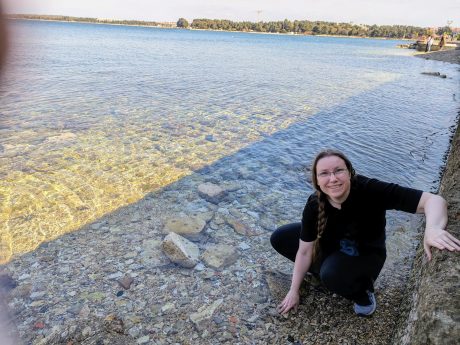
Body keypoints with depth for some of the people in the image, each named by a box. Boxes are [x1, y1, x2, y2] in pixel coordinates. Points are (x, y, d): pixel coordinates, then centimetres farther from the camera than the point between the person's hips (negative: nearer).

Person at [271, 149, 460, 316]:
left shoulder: (371, 190, -34)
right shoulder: (314, 205, -24)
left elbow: (433, 200, -37)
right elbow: (305, 251, -14)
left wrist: (433, 229, -60)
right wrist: (294, 291, -6)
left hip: (365, 254, -3)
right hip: (331, 245, 4)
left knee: (332, 275, -34)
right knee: (279, 238, -7)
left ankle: (363, 290, 0)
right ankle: (327, 270, 8)